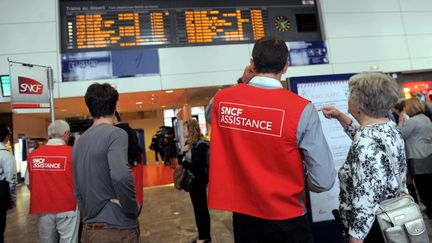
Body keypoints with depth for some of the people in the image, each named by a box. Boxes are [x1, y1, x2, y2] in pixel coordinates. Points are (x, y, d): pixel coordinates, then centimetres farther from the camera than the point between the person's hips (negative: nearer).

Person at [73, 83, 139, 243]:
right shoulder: (115, 133, -15)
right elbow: (121, 175, -32)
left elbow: (78, 191, 14)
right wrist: (132, 208, -17)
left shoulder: (79, 142, 9)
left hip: (89, 229, 7)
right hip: (117, 229, -7)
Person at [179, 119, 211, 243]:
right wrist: (182, 152, -9)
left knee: (201, 208, 4)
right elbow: (182, 161, 9)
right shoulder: (189, 143, 7)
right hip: (192, 180, 9)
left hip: (199, 180, -9)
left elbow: (195, 165, -22)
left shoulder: (200, 145, -19)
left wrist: (184, 162, -7)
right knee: (198, 207, 17)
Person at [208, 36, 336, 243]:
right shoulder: (301, 109, -20)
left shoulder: (221, 99, -10)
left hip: (242, 215, 4)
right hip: (285, 219, -3)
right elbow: (323, 182, -18)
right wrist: (296, 183, 4)